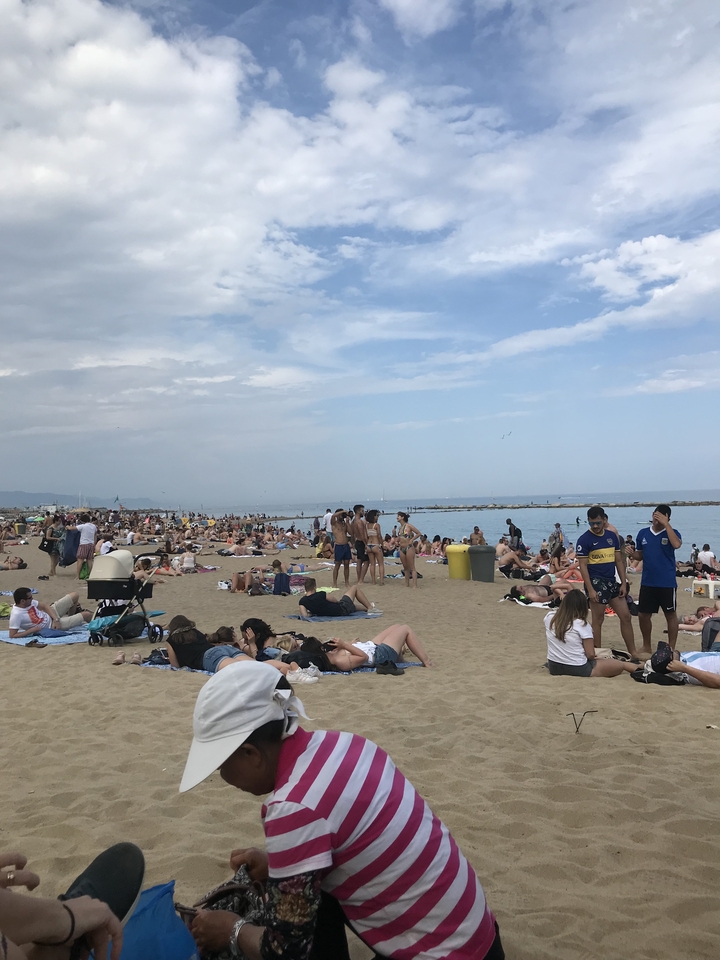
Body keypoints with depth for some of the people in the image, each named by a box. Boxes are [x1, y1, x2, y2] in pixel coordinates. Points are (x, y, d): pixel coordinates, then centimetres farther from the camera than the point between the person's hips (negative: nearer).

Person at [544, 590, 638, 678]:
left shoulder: (549, 617, -5)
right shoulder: (582, 625, -17)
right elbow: (591, 655, -13)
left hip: (554, 668, 6)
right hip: (578, 669, -6)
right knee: (621, 665, 8)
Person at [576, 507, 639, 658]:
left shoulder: (612, 536, 8)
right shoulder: (584, 539, -9)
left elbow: (619, 561, 12)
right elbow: (583, 566, -12)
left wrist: (623, 583, 5)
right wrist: (590, 589, -17)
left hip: (612, 581, 6)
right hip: (596, 582, -6)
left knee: (626, 616, 9)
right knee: (598, 620, 2)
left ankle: (633, 653, 19)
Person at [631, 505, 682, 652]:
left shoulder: (672, 533, -5)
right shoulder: (643, 533, 4)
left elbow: (676, 545, -28)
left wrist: (665, 524, -26)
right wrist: (631, 553, -9)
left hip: (667, 583, -4)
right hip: (647, 582, 4)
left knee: (671, 615, 8)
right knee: (643, 615, 9)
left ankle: (671, 649, 19)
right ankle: (647, 646, 27)